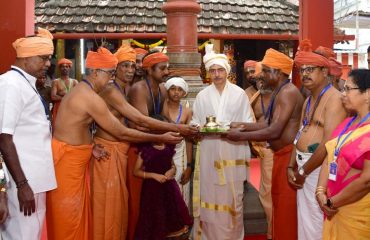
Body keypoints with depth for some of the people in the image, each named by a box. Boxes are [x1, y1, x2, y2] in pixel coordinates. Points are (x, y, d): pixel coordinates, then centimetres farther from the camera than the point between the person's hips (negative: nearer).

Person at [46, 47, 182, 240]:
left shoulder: (80, 90, 10)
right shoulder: (91, 98, -20)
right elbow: (122, 133, -17)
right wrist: (160, 138, -10)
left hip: (74, 155, 9)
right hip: (68, 158, -9)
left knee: (76, 213, 16)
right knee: (68, 215, 2)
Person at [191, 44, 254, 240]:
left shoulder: (239, 94, 3)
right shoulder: (202, 96, 8)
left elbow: (249, 123, 4)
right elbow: (195, 124, 11)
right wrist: (200, 128, -11)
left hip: (233, 153, -1)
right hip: (209, 154, 1)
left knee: (231, 197, 2)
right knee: (209, 196, 3)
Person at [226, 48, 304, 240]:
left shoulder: (287, 92, -19)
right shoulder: (279, 92, 13)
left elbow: (274, 131, -25)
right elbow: (268, 124, 12)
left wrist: (241, 136, -20)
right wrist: (242, 126, 3)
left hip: (288, 155, -10)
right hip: (280, 154, 10)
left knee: (286, 206, 0)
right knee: (278, 202, 20)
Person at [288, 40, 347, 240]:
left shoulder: (334, 98, -15)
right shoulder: (308, 100, 14)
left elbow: (329, 144, -22)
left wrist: (304, 171, -13)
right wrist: (292, 167, 5)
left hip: (319, 169, -9)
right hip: (303, 168, 9)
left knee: (317, 224, 0)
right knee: (304, 220, 17)